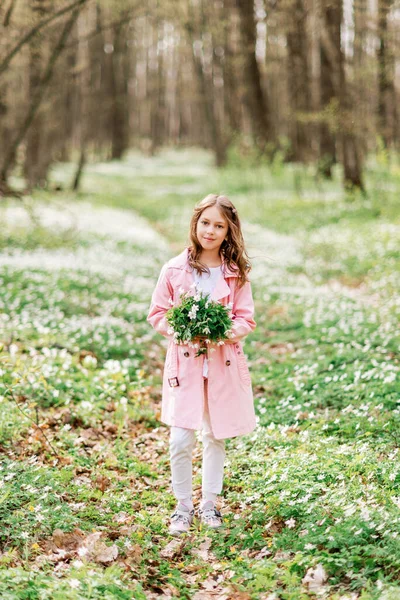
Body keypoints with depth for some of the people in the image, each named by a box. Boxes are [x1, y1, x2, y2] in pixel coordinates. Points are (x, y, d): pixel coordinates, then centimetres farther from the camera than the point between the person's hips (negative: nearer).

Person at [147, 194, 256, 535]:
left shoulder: (237, 273, 1)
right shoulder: (174, 270, -2)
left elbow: (246, 320, 2)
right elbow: (157, 314, 4)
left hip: (224, 363, 2)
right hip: (184, 362, -1)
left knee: (216, 437, 11)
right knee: (181, 440, -7)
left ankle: (210, 503, 28)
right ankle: (183, 505, 13)